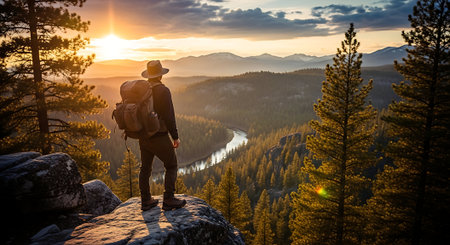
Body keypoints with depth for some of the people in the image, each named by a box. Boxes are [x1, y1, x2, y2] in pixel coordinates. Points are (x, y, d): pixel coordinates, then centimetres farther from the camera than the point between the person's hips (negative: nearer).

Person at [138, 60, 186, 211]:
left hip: (143, 137, 7)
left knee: (145, 168, 16)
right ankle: (168, 200, 9)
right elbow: (169, 116, -18)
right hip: (159, 137, -7)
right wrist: (175, 137, -9)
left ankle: (146, 201, 25)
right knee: (171, 166, 8)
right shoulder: (163, 91, -17)